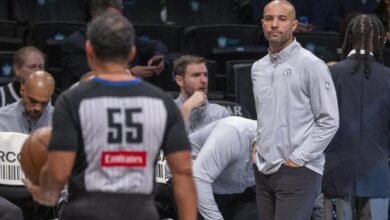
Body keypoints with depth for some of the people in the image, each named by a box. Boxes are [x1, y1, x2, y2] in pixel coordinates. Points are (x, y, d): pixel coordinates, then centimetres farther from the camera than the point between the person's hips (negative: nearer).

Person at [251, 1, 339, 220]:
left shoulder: (311, 65, -7)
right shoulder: (258, 68, 13)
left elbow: (329, 121, -9)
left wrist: (297, 159, -12)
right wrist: (259, 144, 10)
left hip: (298, 171, -6)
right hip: (264, 171, 6)